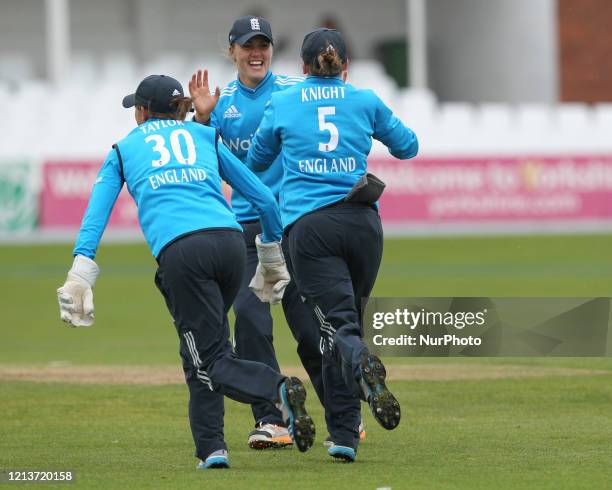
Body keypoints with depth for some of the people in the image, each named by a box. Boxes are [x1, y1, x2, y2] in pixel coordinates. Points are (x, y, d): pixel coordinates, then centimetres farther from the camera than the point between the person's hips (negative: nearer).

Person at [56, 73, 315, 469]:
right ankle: (211, 448, 10)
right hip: (230, 240, 3)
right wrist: (273, 254, 36)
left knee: (212, 361, -4)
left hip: (180, 250, -3)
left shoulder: (124, 149, 23)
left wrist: (79, 277, 3)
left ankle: (279, 389, -31)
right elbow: (263, 197, 23)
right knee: (201, 350, 20)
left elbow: (96, 213, 10)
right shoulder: (205, 137, 27)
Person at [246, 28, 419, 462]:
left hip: (309, 225, -2)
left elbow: (256, 161, 24)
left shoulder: (282, 104, 10)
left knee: (339, 323, -10)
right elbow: (407, 146, 24)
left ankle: (362, 366, -46)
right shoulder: (365, 101, 11)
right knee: (349, 318, 14)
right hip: (362, 222, 2)